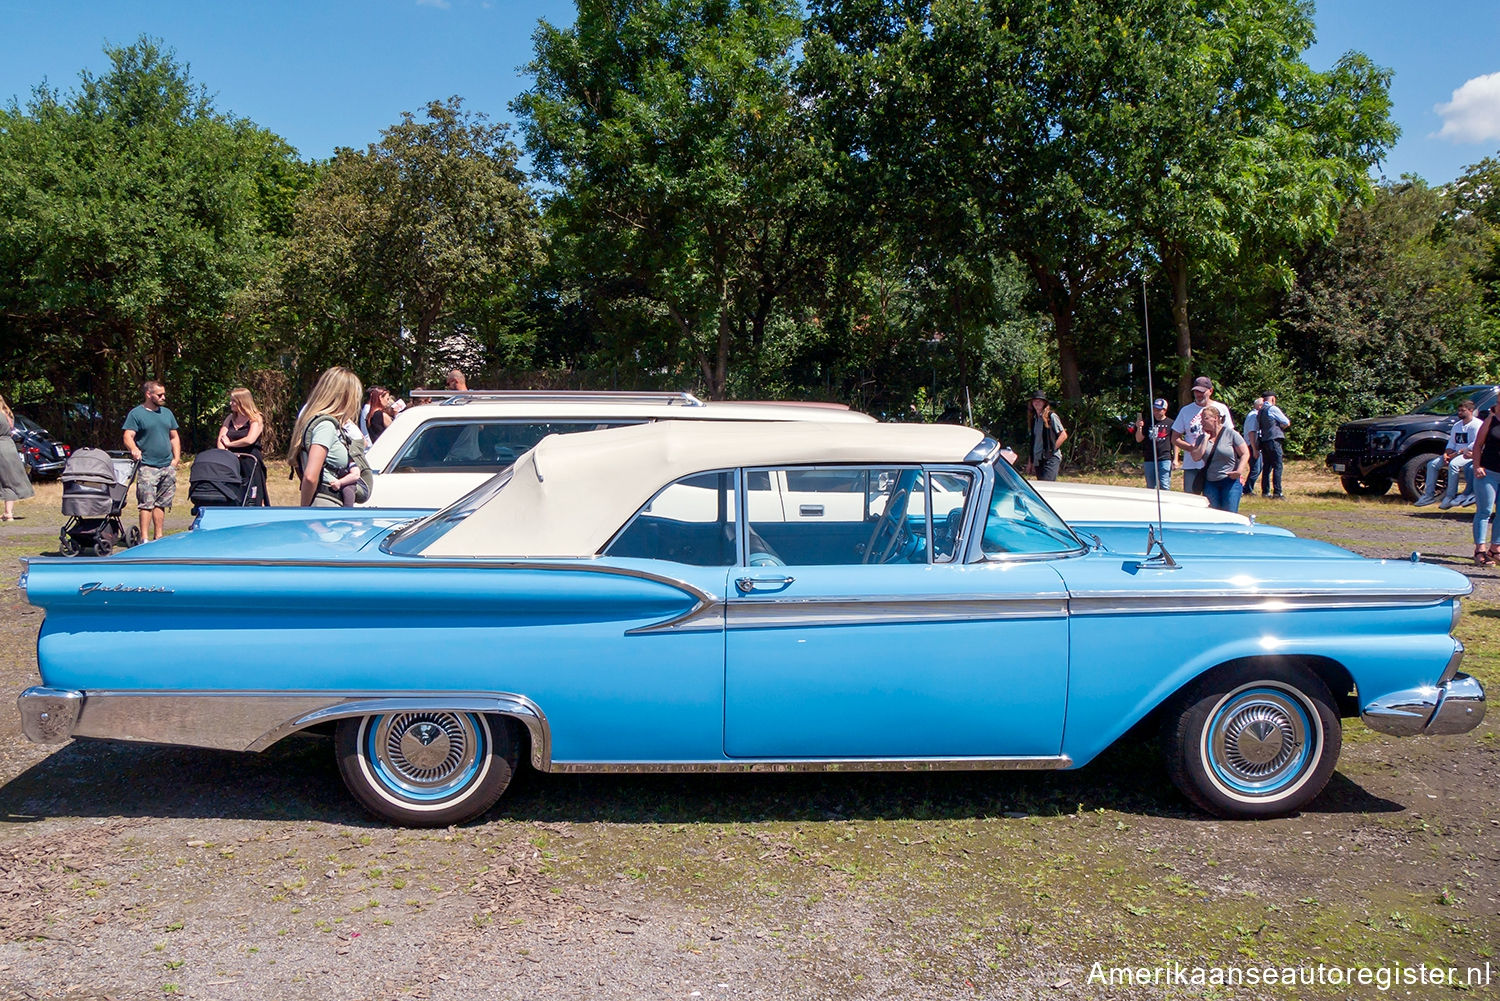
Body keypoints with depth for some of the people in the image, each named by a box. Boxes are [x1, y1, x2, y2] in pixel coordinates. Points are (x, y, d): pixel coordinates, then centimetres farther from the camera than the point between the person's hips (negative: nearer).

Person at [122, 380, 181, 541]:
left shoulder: (167, 413, 17)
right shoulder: (136, 414, -1)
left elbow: (174, 437, 20)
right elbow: (128, 436, -10)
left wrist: (176, 458, 9)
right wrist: (134, 449, -30)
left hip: (167, 466, 6)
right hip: (147, 466, -6)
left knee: (161, 504, 9)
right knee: (146, 503, -10)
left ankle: (158, 537, 15)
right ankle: (145, 538, -9)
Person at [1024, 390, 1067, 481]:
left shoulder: (1051, 417, -4)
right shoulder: (1034, 419, 16)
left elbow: (1063, 435, -7)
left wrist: (1052, 449, -10)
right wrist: (1030, 462, 17)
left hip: (1051, 458, -7)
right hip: (1037, 459, 7)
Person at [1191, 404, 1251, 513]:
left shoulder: (1230, 434, -3)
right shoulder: (1202, 438, 9)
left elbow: (1245, 454, -4)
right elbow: (1196, 457, -6)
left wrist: (1239, 471, -19)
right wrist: (1206, 438, -6)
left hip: (1231, 480, -4)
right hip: (1210, 482, 4)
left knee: (1230, 514, -8)